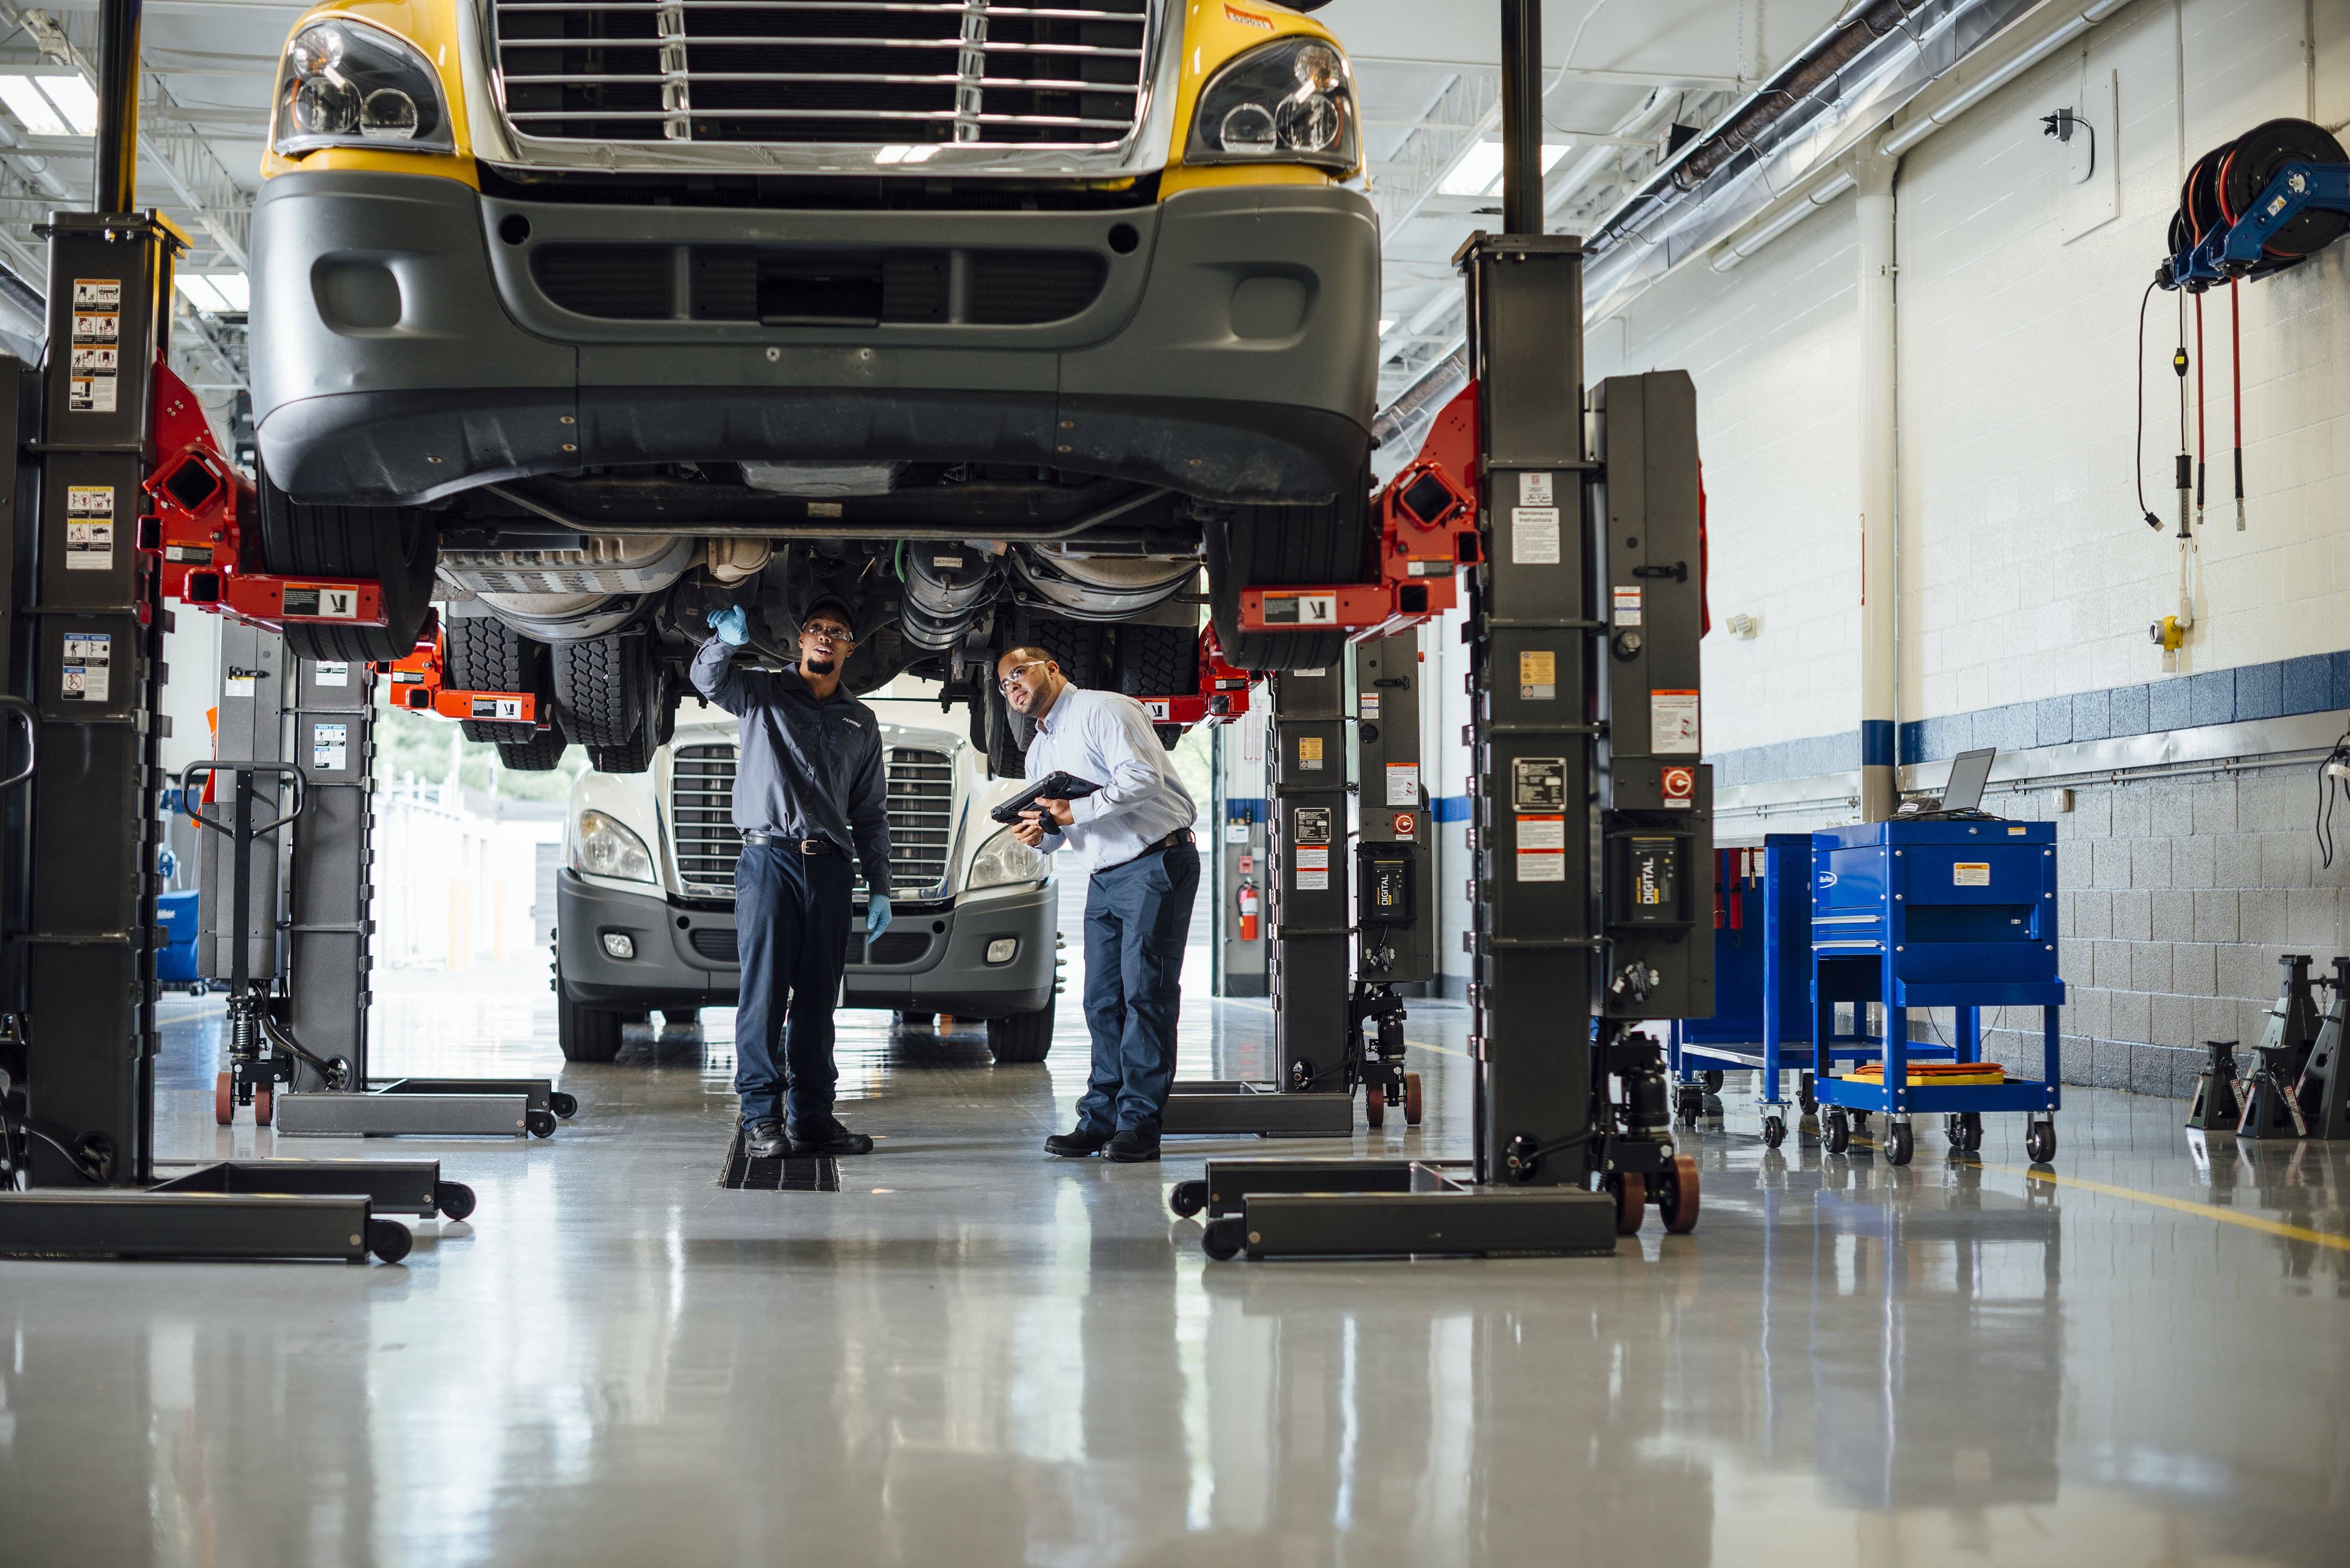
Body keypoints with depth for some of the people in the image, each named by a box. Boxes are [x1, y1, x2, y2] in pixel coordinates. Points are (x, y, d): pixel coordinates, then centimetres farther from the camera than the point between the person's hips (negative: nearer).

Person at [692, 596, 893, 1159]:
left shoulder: (861, 722, 20)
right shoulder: (764, 692, 10)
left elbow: (871, 812, 19)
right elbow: (708, 680, -11)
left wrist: (880, 888, 12)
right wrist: (727, 642, -34)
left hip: (829, 867, 4)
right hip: (768, 859, -4)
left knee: (818, 1000, 5)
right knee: (764, 992, -8)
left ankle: (813, 1118, 9)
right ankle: (761, 1120, -8)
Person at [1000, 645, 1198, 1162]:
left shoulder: (1102, 710, -8)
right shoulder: (1039, 752, 19)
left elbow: (1144, 776, -21)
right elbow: (1061, 826, 21)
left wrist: (1075, 811, -22)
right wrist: (1040, 834, -3)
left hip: (1156, 864, -9)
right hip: (1105, 878, 9)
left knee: (1144, 992, -10)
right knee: (1102, 1000, 5)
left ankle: (1140, 1124, -10)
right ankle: (1101, 1119, 8)